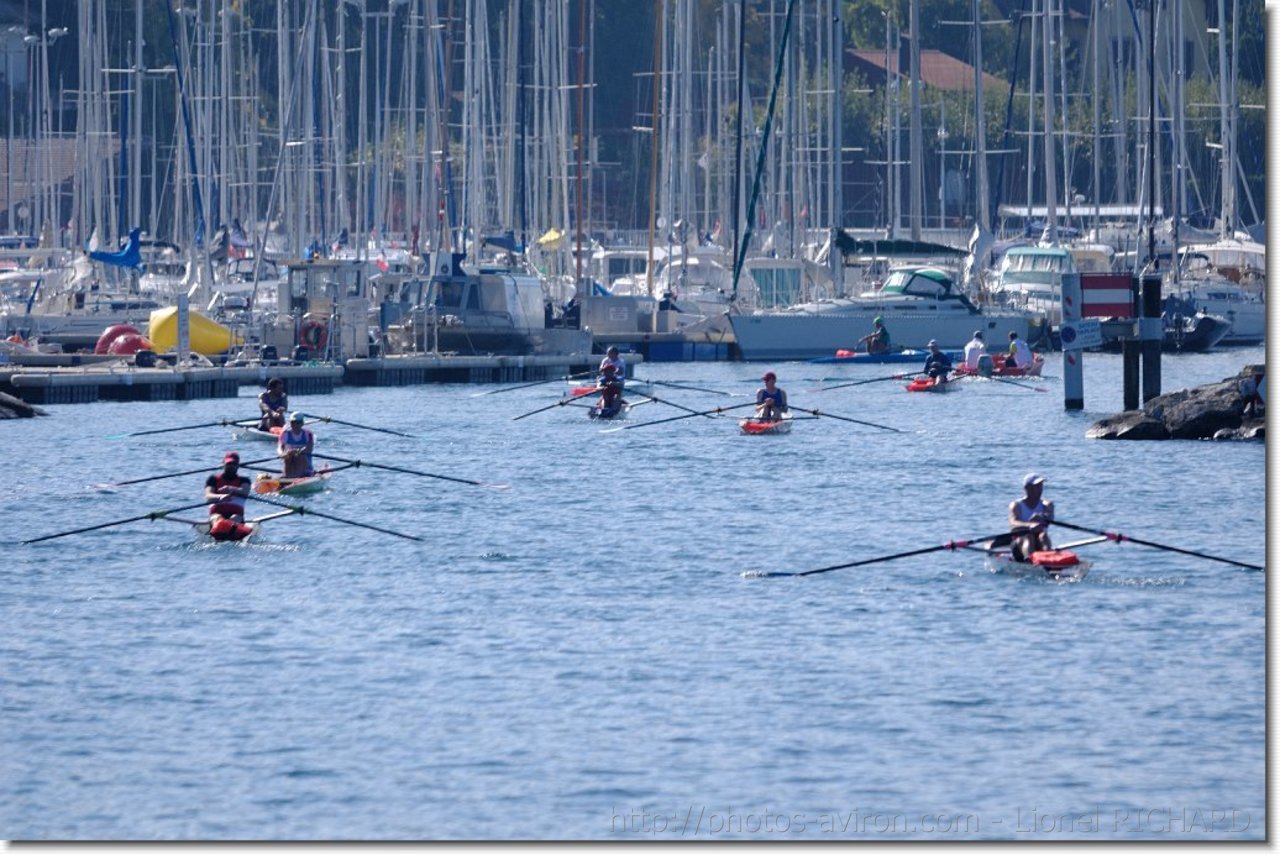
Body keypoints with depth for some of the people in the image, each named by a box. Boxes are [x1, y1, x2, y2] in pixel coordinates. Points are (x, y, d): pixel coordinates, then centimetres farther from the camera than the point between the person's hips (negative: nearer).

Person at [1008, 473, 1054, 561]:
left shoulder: (1046, 505, 11)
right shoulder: (1017, 505, 3)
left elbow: (1050, 518, -13)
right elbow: (1014, 523, -18)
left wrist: (1042, 518, -39)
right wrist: (1029, 526, -41)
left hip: (1039, 547, 2)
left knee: (1043, 536, -30)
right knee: (1029, 536, -34)